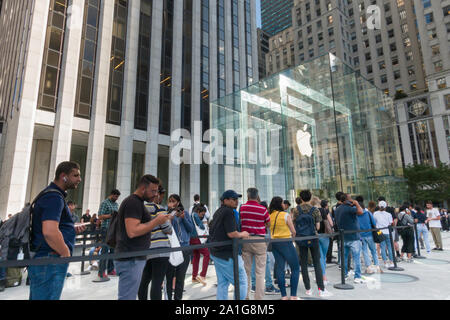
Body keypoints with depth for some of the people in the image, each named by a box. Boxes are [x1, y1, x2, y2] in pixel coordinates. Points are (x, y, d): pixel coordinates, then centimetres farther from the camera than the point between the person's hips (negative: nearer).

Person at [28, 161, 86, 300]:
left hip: (40, 260, 11)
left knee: (38, 296, 19)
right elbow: (49, 232, -29)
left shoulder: (50, 194, 17)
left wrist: (72, 229, 12)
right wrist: (66, 253, -15)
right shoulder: (54, 197, -17)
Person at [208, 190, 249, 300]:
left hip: (215, 252, 10)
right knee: (241, 281, 1)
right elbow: (231, 234, -23)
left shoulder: (218, 212, 15)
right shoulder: (229, 212, -16)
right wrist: (242, 234, -4)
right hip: (227, 254, -10)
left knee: (222, 283, 14)